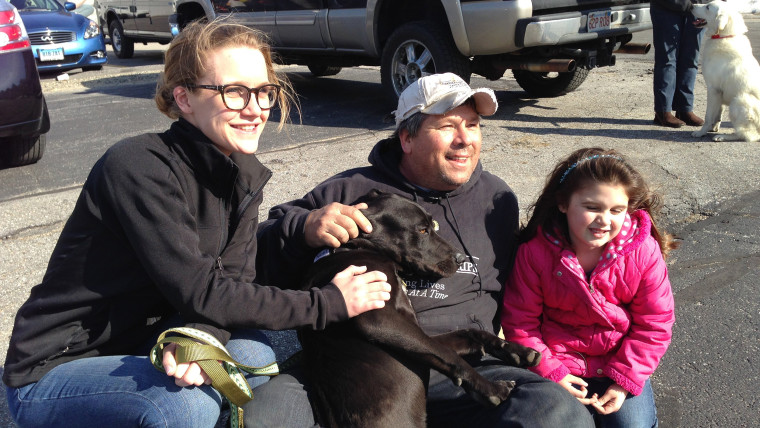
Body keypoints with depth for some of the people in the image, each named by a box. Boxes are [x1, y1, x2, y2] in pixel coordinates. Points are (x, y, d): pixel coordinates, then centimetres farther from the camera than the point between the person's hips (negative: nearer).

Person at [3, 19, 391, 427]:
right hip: (51, 372, -6)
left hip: (138, 345, 7)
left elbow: (232, 281, -9)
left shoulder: (242, 174, -2)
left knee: (251, 353, -17)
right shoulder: (140, 167, -25)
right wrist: (329, 302, -22)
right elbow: (199, 291, -27)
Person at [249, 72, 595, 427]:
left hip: (458, 369, 2)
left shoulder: (498, 199, 14)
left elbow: (507, 289, 26)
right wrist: (304, 229, -15)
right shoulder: (351, 190, 5)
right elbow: (261, 251, 6)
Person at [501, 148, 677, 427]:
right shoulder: (535, 251, -16)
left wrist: (625, 380, -12)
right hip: (557, 366, -1)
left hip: (620, 363, 1)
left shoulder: (643, 251, -13)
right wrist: (550, 372, -15)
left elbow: (653, 325, -6)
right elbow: (520, 321, -8)